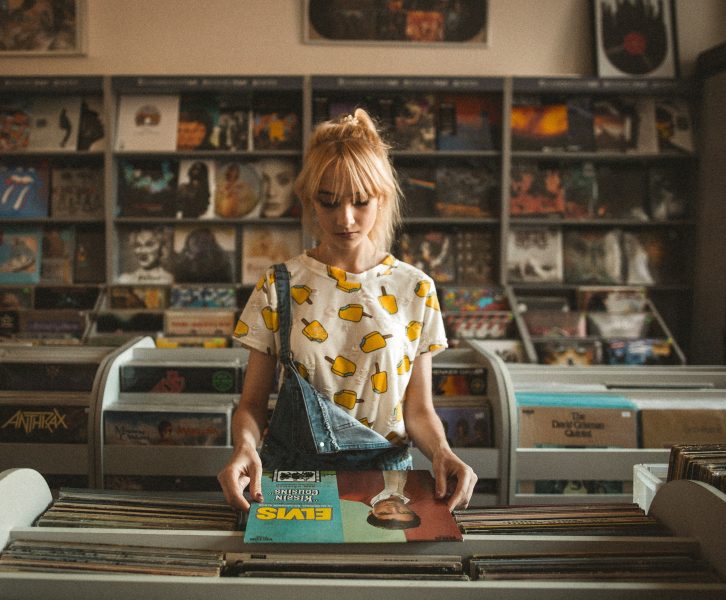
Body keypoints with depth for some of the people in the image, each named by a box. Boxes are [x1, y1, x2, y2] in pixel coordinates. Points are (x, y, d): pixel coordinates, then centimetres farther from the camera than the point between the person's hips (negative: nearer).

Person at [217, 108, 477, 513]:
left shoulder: (416, 290, 4)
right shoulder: (280, 288, 1)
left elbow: (418, 409, 7)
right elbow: (253, 403, 4)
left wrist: (441, 451, -14)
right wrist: (245, 446, -19)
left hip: (386, 471, 1)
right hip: (290, 474, 0)